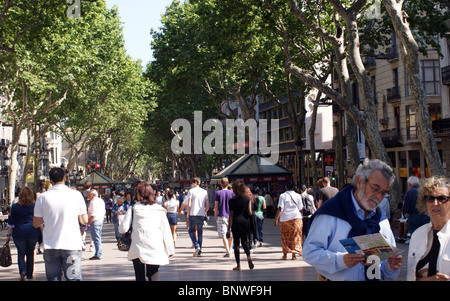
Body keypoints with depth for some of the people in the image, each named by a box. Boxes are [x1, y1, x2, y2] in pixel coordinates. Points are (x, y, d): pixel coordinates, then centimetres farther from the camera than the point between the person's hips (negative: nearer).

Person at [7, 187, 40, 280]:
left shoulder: (15, 207, 0)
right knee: (30, 253, 11)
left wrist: (9, 234, 10)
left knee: (21, 253, 8)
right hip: (33, 233, 1)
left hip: (19, 233, -1)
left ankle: (22, 271, -15)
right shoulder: (35, 206, 0)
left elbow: (11, 223, 2)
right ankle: (29, 275, 17)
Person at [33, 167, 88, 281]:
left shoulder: (43, 197, -2)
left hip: (50, 247, 1)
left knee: (53, 278, 9)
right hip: (72, 246, -1)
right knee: (73, 278, 3)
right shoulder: (76, 195, -4)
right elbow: (84, 221, 3)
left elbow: (36, 224, 5)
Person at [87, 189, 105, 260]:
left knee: (96, 238, -6)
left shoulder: (93, 202, -16)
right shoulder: (101, 201, 14)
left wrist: (88, 223, -13)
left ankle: (98, 255, -4)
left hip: (95, 222, -10)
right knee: (98, 238, 15)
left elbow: (93, 215, -21)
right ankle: (99, 253, 19)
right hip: (101, 221, 10)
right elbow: (103, 212, 20)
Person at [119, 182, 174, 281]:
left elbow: (123, 228, -2)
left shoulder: (134, 209, 0)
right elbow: (166, 231, 6)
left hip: (138, 250, -1)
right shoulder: (159, 210, 6)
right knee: (153, 272, 16)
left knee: (140, 277, 10)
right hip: (155, 249, 1)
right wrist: (170, 250, 11)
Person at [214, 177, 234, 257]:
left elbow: (216, 206, -3)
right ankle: (229, 250, 27)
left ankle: (227, 251, -15)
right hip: (231, 216, 2)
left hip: (221, 216, -2)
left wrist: (216, 217, 5)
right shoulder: (232, 192, 2)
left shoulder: (218, 193, -2)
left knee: (223, 235, -4)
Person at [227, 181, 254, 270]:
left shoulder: (232, 200, -5)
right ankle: (248, 256, -15)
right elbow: (250, 213, -4)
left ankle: (238, 265, 7)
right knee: (245, 241, 13)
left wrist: (228, 229, -3)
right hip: (245, 222, 2)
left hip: (236, 223, -2)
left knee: (236, 243, 7)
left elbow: (231, 215, -6)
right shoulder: (247, 199, 0)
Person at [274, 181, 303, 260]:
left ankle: (285, 254, 13)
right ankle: (294, 254, 1)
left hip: (285, 219, -1)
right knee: (295, 236, 6)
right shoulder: (298, 196, 4)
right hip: (296, 218, 1)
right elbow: (300, 209, 8)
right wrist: (300, 217, 21)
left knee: (285, 237, 11)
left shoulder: (282, 196, -4)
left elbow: (280, 209, -9)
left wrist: (276, 219, -6)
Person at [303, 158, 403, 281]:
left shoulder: (382, 221, 13)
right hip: (337, 279, -4)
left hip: (374, 278, 4)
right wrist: (340, 260, -21)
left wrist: (390, 266, -5)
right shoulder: (332, 212, -5)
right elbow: (309, 252, -9)